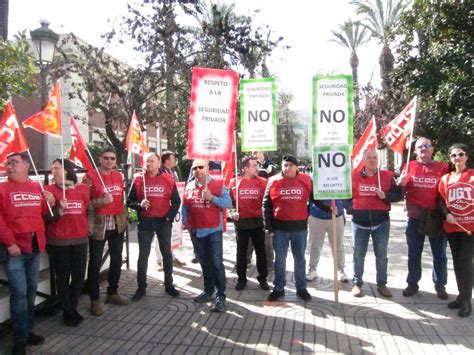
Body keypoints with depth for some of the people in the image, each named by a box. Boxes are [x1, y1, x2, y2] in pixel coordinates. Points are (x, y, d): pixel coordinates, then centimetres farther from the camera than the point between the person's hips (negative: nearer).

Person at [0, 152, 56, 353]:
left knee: (31, 290, 13)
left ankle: (28, 330, 27)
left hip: (35, 246, 5)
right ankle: (20, 338, 8)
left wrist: (50, 204, 1)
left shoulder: (37, 188, 11)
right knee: (19, 292, -4)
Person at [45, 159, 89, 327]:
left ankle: (70, 309, 30)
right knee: (62, 277, 7)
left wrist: (88, 227, 10)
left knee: (79, 275, 9)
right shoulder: (49, 190, -5)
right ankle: (69, 312, 23)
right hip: (57, 241, -2)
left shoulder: (83, 188, 3)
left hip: (80, 240, 3)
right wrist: (59, 210, -20)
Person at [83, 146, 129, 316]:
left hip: (117, 224, 6)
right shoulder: (90, 177, -9)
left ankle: (112, 293, 31)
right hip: (99, 226, -6)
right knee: (95, 262, 3)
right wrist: (102, 201, -24)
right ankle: (94, 300, 15)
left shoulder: (118, 176, 9)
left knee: (117, 259, 14)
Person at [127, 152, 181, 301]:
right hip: (145, 222, 0)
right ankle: (141, 288, 17)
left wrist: (170, 217, -8)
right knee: (143, 255, 6)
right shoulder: (138, 180, 0)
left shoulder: (169, 179, -1)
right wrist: (140, 204, -18)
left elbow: (176, 201, 2)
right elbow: (130, 201, 2)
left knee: (167, 254, 10)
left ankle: (169, 285, 23)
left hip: (163, 222, 0)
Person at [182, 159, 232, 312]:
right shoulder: (189, 186, 8)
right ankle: (208, 290, 31)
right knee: (204, 262, 16)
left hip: (213, 230, -4)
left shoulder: (218, 185, -4)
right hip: (196, 231, 5)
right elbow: (185, 207, 14)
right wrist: (185, 222, 3)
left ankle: (220, 295, 3)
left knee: (216, 263, -4)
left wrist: (212, 198, -23)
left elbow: (228, 203, -12)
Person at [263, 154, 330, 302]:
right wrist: (268, 224, -2)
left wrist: (329, 209, 1)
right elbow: (266, 204, 2)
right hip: (279, 227, 0)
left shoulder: (306, 180, 0)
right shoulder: (273, 181, -1)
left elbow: (315, 199, 11)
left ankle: (301, 288, 26)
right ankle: (278, 289, 23)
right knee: (280, 259, 10)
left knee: (300, 259, 12)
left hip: (300, 227, 1)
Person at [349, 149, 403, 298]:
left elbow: (398, 195, 2)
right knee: (358, 255, 7)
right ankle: (357, 284, 19)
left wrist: (385, 196, -15)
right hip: (359, 221, 0)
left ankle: (382, 284, 24)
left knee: (381, 255, 11)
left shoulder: (387, 176, 1)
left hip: (381, 221, 0)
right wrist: (352, 208, 1)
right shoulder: (354, 176, 2)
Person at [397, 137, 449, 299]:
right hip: (415, 218, 1)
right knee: (414, 253, 11)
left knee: (439, 254, 10)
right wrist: (401, 183, -18)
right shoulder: (410, 166, 4)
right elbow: (400, 190, 4)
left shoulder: (443, 167, 1)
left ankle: (440, 285, 25)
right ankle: (412, 283, 23)